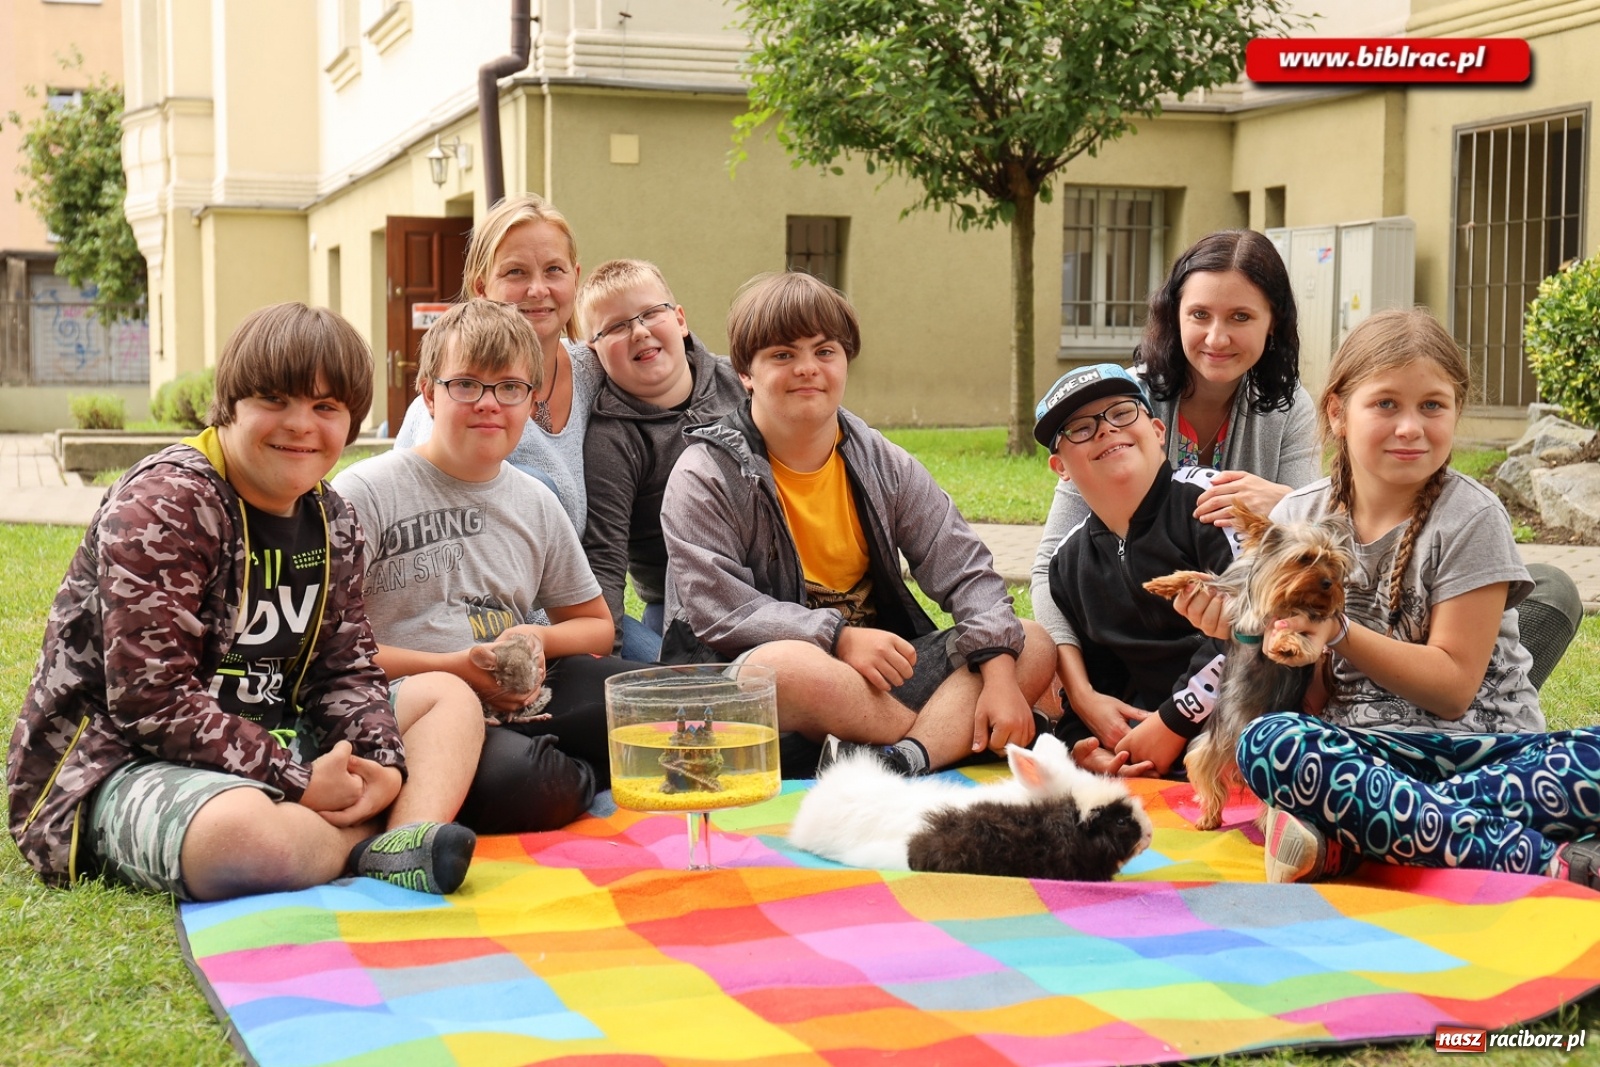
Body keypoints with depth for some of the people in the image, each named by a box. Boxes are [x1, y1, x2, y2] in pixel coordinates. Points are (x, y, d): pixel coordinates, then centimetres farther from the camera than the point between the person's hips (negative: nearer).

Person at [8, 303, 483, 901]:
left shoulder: (332, 522, 9)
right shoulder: (162, 506, -16)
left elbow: (344, 669, 8)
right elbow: (152, 702, -23)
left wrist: (383, 764, -14)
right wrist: (299, 783, -24)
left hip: (269, 742, 9)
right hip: (122, 759, -9)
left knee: (449, 696, 5)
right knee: (240, 831, -42)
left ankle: (407, 849, -24)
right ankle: (379, 841, -12)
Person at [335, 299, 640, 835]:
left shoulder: (535, 502, 16)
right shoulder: (365, 492, -2)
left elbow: (595, 624, 27)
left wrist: (539, 639, 3)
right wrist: (451, 669, -15)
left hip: (521, 707, 5)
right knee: (515, 781, -36)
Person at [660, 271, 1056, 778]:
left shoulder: (883, 464, 9)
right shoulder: (705, 477, -6)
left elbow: (964, 570, 4)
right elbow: (716, 608, -17)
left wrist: (999, 673, -14)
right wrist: (838, 636, -29)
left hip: (879, 672, 6)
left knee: (1034, 645, -10)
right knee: (785, 665, -40)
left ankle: (901, 758, -37)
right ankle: (952, 733, -18)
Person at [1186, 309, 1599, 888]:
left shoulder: (1470, 519, -2)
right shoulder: (1298, 518, 6)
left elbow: (1453, 686, -6)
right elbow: (1312, 699, 6)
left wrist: (1337, 632, -19)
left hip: (1480, 747, -1)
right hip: (1361, 747, 2)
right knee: (1266, 741, -33)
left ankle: (1346, 840, -31)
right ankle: (1543, 860, -31)